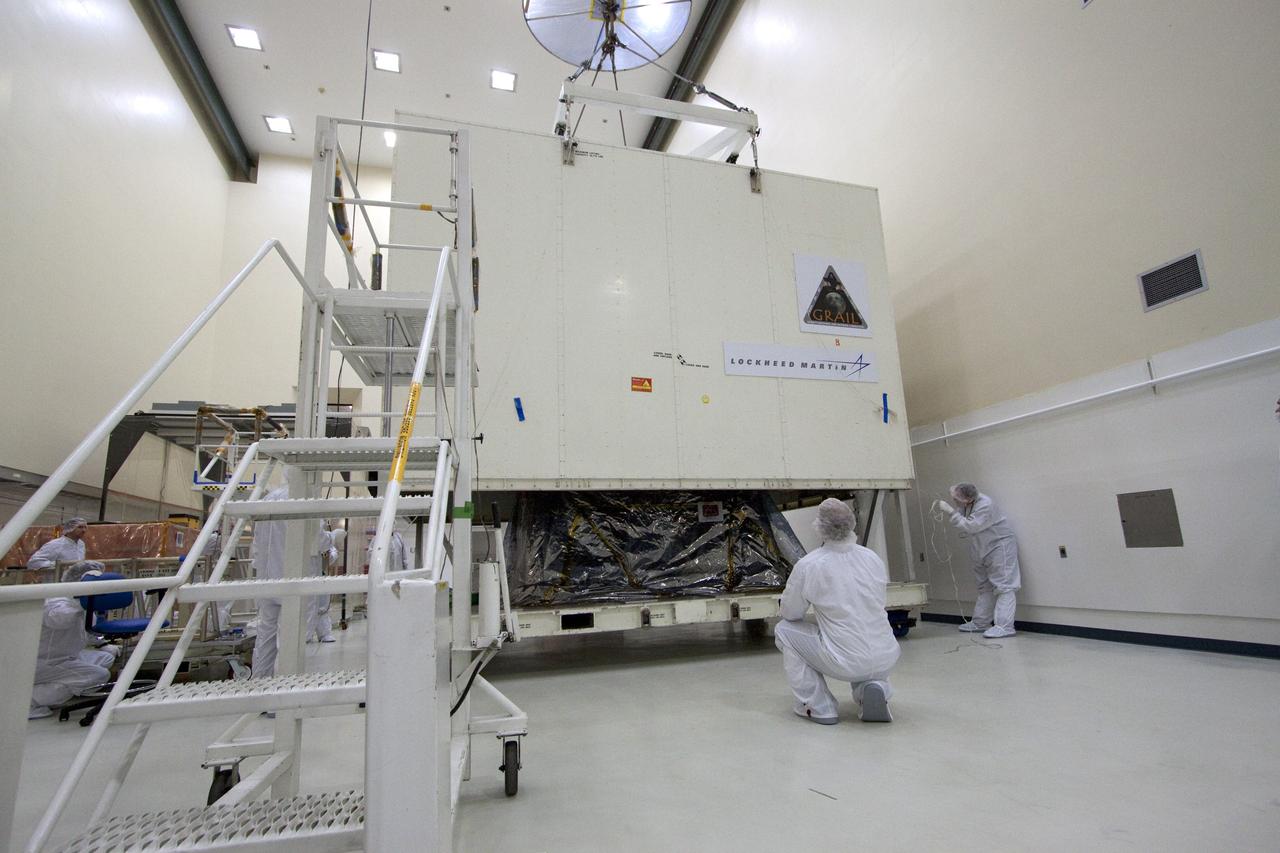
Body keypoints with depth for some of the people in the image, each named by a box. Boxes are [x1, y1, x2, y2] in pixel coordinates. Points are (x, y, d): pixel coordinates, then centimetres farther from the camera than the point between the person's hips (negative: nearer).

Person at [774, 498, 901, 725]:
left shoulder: (808, 565, -13)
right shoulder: (873, 558, 2)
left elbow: (790, 613, 0)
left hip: (844, 663, -5)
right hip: (887, 659, 5)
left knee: (785, 630, 13)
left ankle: (818, 707, 12)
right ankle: (876, 687, 9)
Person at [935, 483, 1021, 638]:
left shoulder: (985, 505, -28)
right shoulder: (966, 504, -2)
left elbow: (968, 526, -30)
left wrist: (950, 511, -28)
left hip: (1000, 546, -9)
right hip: (984, 551, 9)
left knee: (1003, 586, -9)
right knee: (985, 586, 15)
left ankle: (1004, 626, -11)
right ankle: (980, 622, 24)